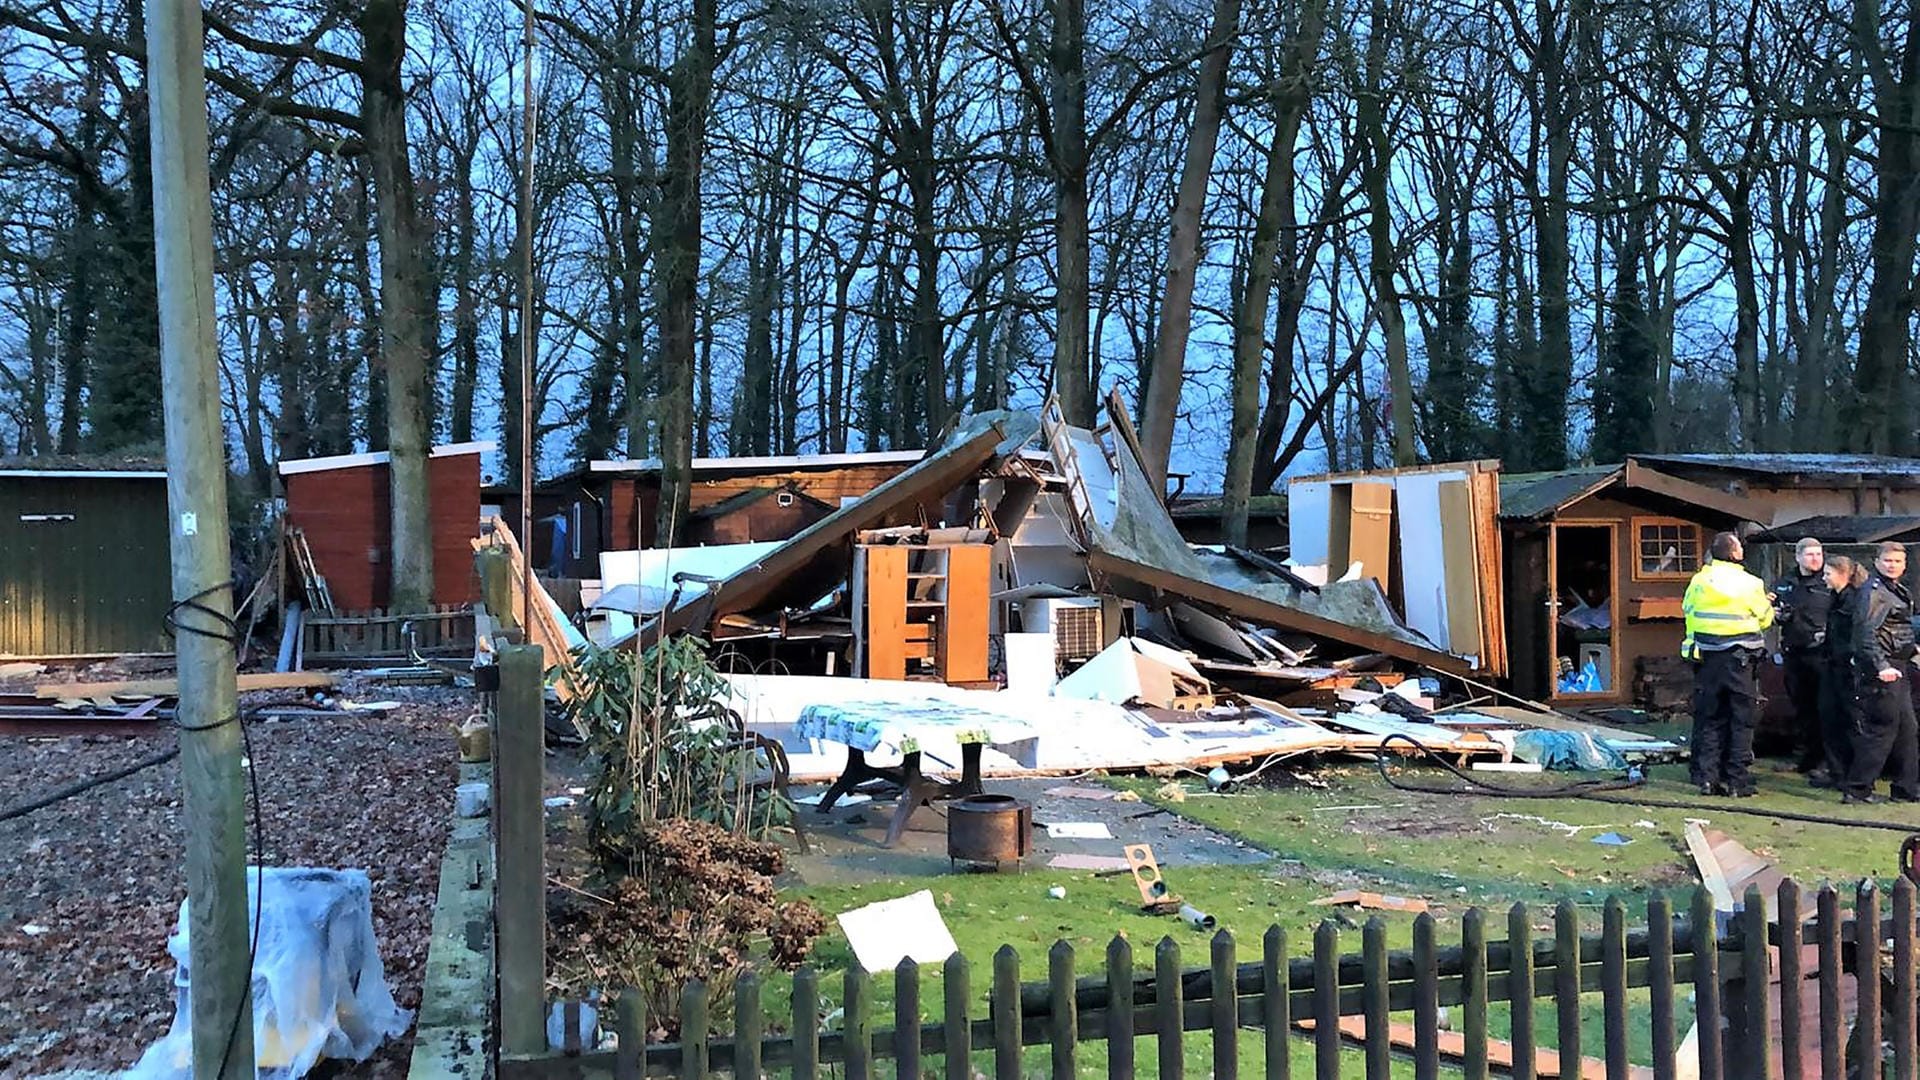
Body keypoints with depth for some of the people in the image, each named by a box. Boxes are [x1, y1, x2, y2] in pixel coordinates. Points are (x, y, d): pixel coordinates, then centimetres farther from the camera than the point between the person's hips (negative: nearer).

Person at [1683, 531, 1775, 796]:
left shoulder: (1699, 581, -2)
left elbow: (1687, 609, 9)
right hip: (1739, 660, -3)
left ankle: (1707, 779, 8)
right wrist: (1767, 603, 23)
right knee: (1740, 721, 5)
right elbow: (1765, 619, 2)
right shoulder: (1750, 584, -9)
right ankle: (1738, 782, 5)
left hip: (1706, 659, 3)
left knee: (1708, 719, 10)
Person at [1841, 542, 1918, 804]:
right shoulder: (1873, 592, -12)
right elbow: (1867, 632, -21)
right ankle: (1857, 790, -6)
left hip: (1898, 669, 10)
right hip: (1880, 669, -10)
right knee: (1882, 728, -9)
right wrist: (1881, 666, -28)